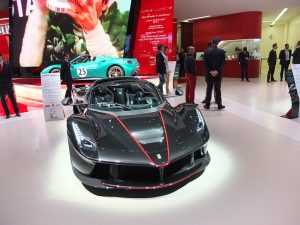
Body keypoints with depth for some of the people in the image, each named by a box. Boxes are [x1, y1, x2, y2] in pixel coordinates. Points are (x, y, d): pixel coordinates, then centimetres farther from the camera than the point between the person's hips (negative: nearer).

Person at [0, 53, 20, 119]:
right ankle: (7, 113, 9)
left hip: (8, 84, -1)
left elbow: (10, 74, 4)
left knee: (13, 98, 2)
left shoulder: (7, 65, 1)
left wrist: (9, 82, -3)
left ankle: (17, 112, 8)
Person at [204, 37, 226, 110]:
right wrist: (217, 71, -10)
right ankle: (219, 105, 10)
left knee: (209, 89, 7)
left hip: (209, 74, 0)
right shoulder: (221, 51, -3)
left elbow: (205, 63, -6)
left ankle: (207, 105, 10)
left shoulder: (206, 51, -3)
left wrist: (210, 71, -7)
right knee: (218, 89, 5)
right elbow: (223, 63, -8)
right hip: (218, 74, 0)